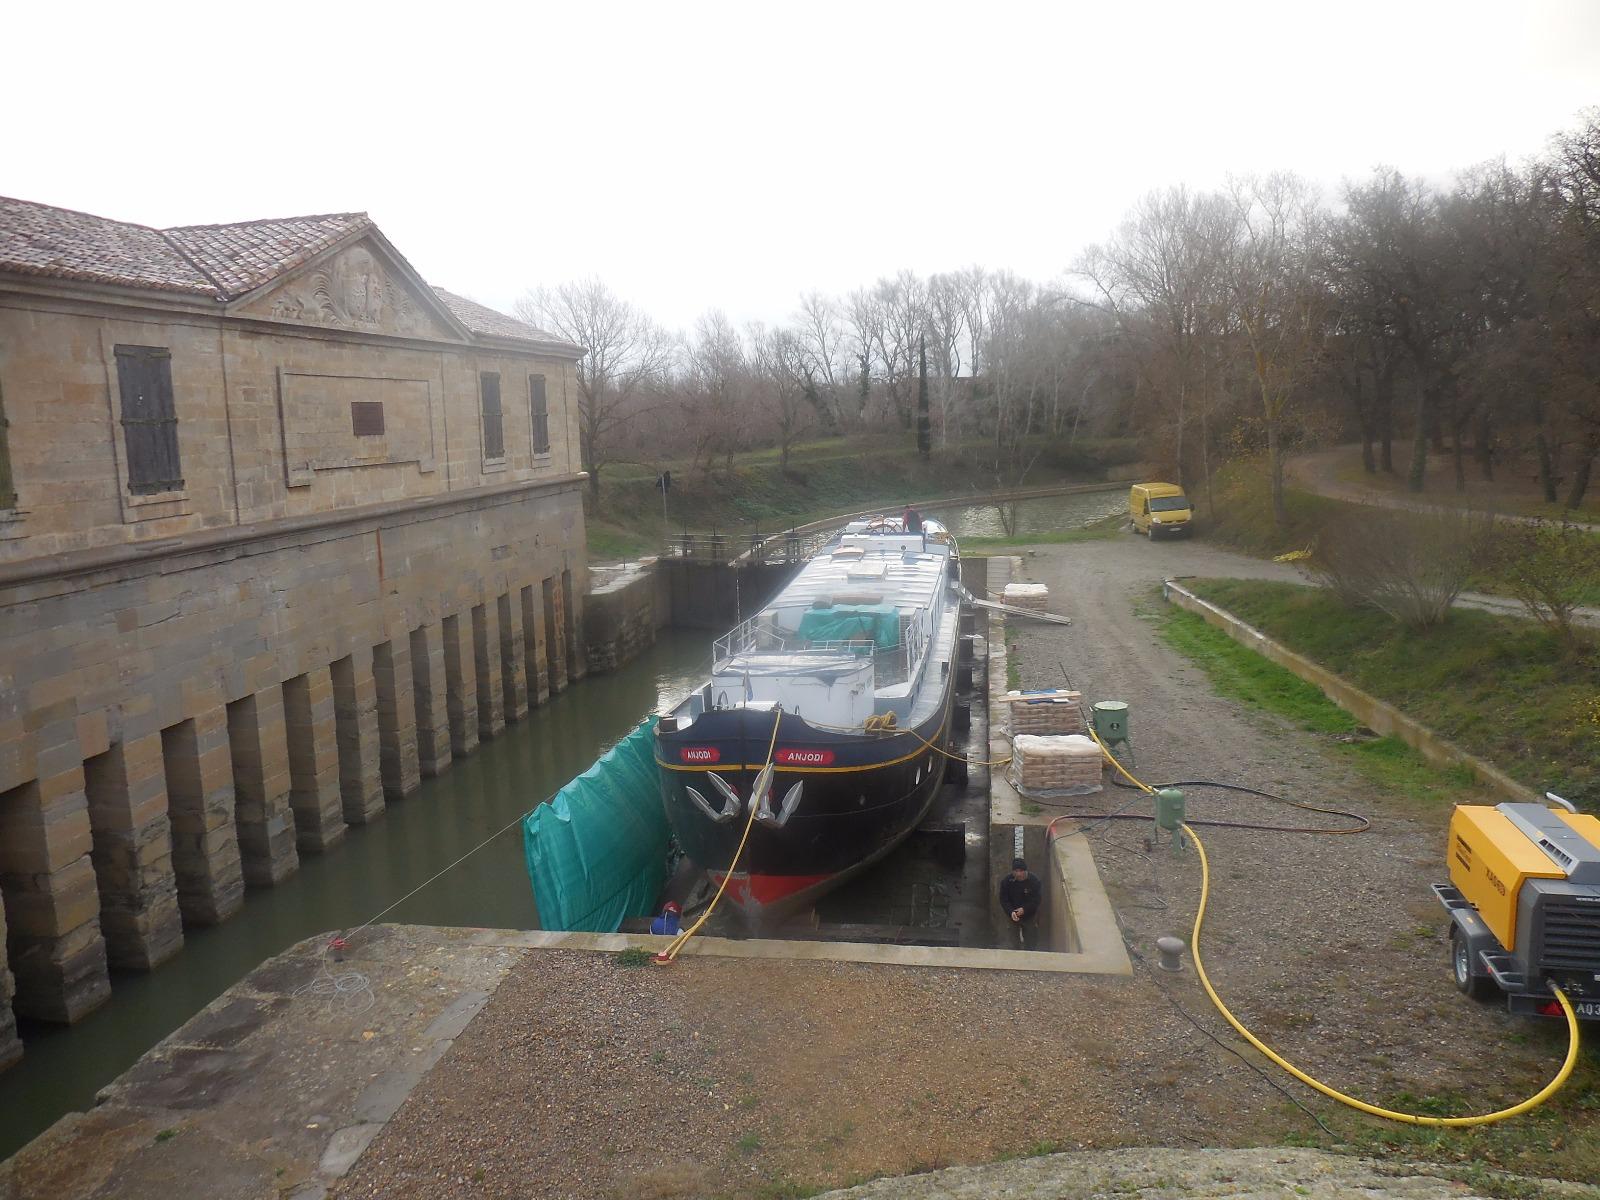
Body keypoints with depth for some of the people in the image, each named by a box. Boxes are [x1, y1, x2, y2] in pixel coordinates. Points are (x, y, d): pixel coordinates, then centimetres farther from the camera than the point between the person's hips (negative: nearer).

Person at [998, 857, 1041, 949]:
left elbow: (1037, 900, -14)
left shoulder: (1034, 880, -19)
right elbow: (1003, 900, -10)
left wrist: (1024, 909, -26)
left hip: (1030, 915, -1)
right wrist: (1011, 912, -27)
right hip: (1013, 916, 1)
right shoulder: (1006, 881, -15)